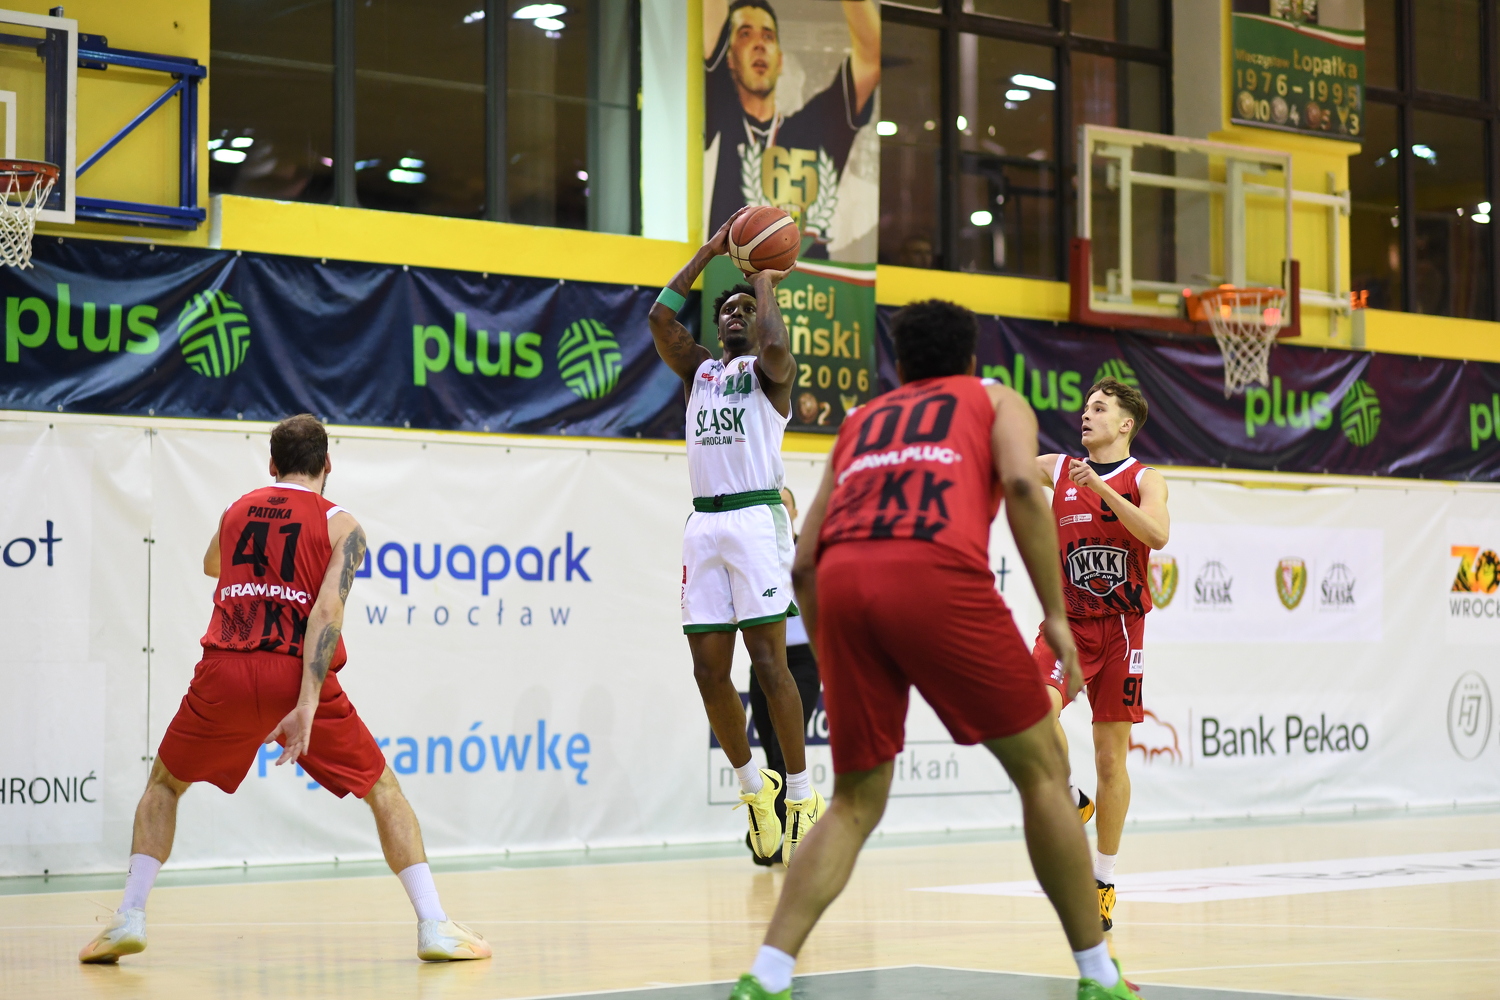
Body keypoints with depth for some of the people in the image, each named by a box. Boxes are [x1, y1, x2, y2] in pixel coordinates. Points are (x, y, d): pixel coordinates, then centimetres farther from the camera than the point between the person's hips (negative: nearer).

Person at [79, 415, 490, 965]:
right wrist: (307, 706, -16)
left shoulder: (236, 511, 18)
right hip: (297, 677, -2)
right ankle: (434, 926, 3)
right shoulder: (341, 526, 6)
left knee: (164, 784, 24)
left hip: (225, 672, 2)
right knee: (385, 791, 13)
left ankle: (129, 917, 9)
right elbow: (326, 613, -10)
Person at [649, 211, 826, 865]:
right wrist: (712, 250, 8)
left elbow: (775, 347, -19)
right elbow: (660, 318, 7)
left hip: (755, 518, -5)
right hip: (703, 523, 6)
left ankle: (801, 795, -5)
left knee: (768, 660, -10)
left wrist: (766, 284, -4)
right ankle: (752, 786, 17)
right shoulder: (698, 369, 21)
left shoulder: (767, 370, 5)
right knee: (709, 670, 2)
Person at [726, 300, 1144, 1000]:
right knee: (1042, 771, 11)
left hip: (842, 581, 4)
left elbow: (804, 563, 26)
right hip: (938, 574, -4)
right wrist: (1055, 613, 2)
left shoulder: (860, 421, 35)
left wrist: (836, 667, 34)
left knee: (855, 804, 14)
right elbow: (1021, 485, 1)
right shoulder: (996, 400, 26)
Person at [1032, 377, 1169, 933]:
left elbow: (1157, 534, -18)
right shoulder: (1058, 469, 8)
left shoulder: (1144, 480, 0)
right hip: (1066, 623, 1)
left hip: (1120, 629, -1)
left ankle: (1104, 880, 15)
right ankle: (1071, 802, 1)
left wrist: (1101, 487, -24)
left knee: (1111, 757, 3)